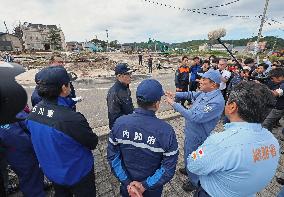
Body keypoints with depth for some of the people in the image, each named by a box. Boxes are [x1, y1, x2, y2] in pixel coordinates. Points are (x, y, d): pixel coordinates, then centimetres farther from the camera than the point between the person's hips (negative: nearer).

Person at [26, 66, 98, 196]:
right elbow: (93, 143, -23)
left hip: (51, 171, 6)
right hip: (77, 173, -6)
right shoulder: (71, 118, -38)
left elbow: (38, 138, 3)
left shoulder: (33, 112, -14)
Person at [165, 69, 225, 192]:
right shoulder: (204, 92, -7)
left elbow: (195, 117, -37)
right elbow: (191, 95, 12)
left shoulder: (217, 101, -33)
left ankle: (195, 182, 45)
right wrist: (175, 95, -2)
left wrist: (174, 104, -33)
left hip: (197, 136, -8)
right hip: (191, 131, 8)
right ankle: (190, 170, 60)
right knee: (188, 153, 31)